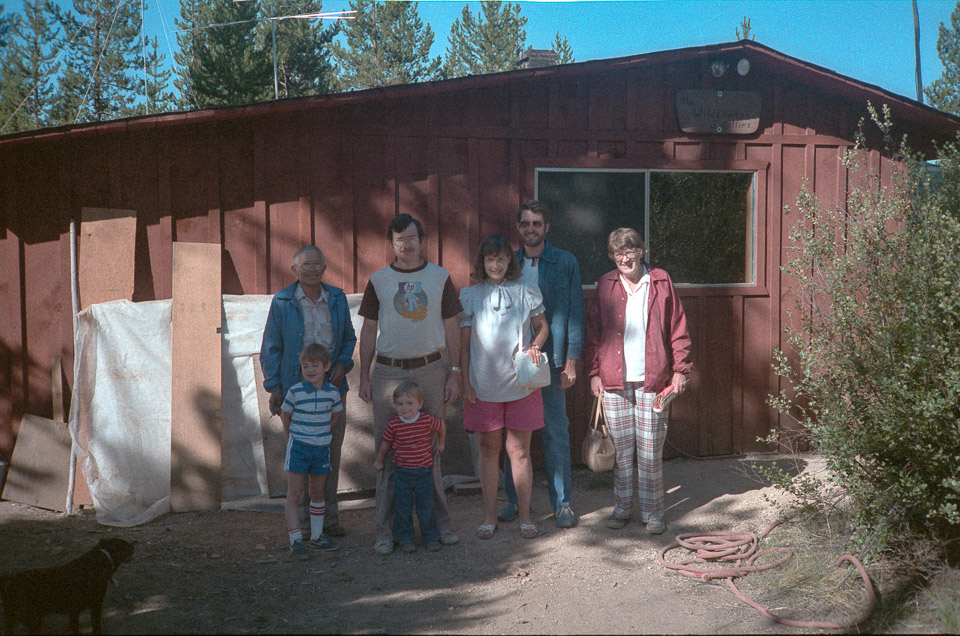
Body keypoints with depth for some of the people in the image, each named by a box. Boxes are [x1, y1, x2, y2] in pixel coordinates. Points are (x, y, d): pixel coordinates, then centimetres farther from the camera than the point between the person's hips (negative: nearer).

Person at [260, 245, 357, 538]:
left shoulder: (337, 298, 7)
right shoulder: (283, 302, -1)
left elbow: (349, 338, 17)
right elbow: (271, 347, 2)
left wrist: (343, 364, -1)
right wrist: (274, 387, -4)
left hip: (332, 387, 3)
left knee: (331, 451, 7)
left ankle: (329, 516, 19)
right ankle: (303, 519, 14)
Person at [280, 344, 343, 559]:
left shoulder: (332, 392, -3)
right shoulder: (295, 392, -12)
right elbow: (285, 416, 3)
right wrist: (293, 440, 10)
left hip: (321, 448, 3)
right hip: (298, 448, -3)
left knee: (318, 493, 13)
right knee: (294, 495, -3)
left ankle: (317, 537, 25)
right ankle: (296, 540, 2)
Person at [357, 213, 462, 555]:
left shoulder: (440, 277, 6)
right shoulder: (378, 280, 6)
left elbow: (451, 327, 7)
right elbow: (368, 331, 8)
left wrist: (455, 373, 2)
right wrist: (363, 377, 4)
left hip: (431, 370, 0)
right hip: (388, 372, 0)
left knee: (431, 449, 6)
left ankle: (439, 523, 17)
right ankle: (386, 530, 10)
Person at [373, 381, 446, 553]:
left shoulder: (428, 420, -9)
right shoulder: (393, 425, -9)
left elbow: (441, 427, 13)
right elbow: (385, 444, 8)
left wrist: (440, 444, 25)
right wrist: (379, 461, 19)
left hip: (424, 472, 0)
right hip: (401, 472, 0)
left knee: (426, 506, 4)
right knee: (402, 507, 4)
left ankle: (430, 537, 19)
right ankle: (405, 538, 18)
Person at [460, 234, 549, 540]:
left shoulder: (526, 292, 2)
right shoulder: (470, 296, 2)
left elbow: (542, 327, 13)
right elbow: (464, 342, 4)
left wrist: (535, 345, -8)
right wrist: (465, 381, -1)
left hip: (520, 381, 0)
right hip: (483, 384, 1)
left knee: (519, 450, 4)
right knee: (488, 449, 8)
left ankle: (525, 514, 17)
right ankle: (490, 515, 20)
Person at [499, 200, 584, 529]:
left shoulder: (565, 262, 3)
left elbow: (574, 312, 1)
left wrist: (570, 361, -4)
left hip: (550, 361, -2)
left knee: (556, 433, 3)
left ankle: (562, 502, 14)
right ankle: (515, 500, 19)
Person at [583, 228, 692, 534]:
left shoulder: (660, 282, 4)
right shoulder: (605, 285, 7)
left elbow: (678, 329, 6)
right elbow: (593, 332, 9)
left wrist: (680, 369, 1)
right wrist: (593, 372, 4)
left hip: (652, 380, -1)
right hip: (614, 381, 1)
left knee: (651, 450, 3)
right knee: (620, 449, 7)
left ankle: (652, 511, 16)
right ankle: (622, 507, 21)